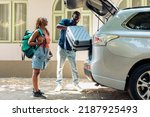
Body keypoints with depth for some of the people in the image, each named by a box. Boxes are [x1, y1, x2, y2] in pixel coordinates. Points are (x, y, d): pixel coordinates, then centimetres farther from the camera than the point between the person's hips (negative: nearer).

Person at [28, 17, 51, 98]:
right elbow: (29, 42, -6)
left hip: (44, 53, 7)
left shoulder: (46, 31, 14)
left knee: (38, 72, 14)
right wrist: (39, 43, -18)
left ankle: (36, 89, 23)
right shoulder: (37, 31, -6)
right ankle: (36, 92, -2)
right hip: (39, 53, -7)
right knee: (36, 72, -4)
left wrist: (48, 53, 14)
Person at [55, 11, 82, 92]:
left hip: (71, 50, 3)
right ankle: (59, 85, 11)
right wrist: (68, 27, -32)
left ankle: (76, 84, 12)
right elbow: (58, 26, -23)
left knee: (74, 68, 2)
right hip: (62, 48, -3)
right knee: (60, 67, 3)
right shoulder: (65, 21, -3)